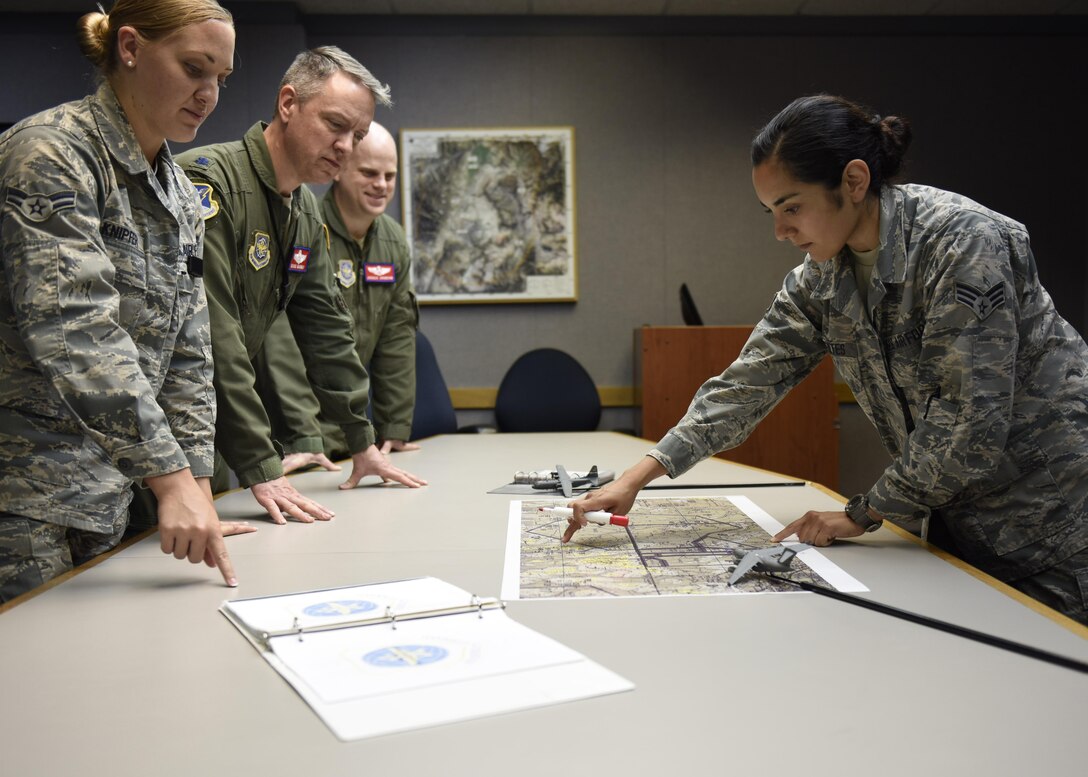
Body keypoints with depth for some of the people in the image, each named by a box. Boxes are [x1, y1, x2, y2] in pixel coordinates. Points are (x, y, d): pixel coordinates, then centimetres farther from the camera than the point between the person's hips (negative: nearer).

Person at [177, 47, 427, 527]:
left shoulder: (306, 213, 8)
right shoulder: (209, 181, -20)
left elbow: (326, 328, 14)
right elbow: (214, 340, -27)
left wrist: (363, 442, 14)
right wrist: (261, 468, -27)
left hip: (209, 432, 8)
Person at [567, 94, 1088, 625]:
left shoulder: (961, 242, -24)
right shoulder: (820, 279, -3)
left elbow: (972, 417, -25)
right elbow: (748, 382, -5)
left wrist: (862, 514, -17)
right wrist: (635, 479, -13)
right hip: (963, 516, 6)